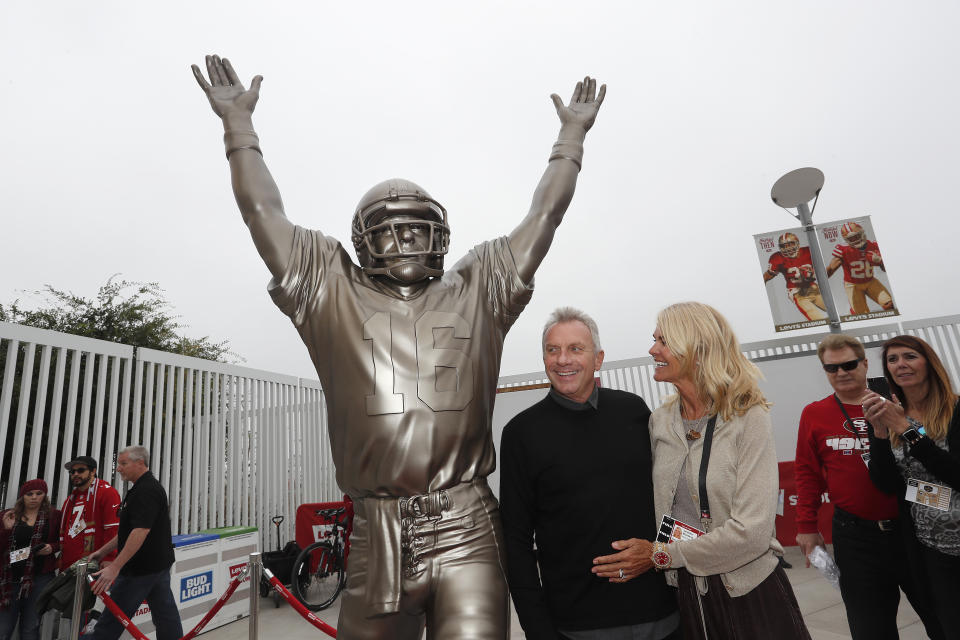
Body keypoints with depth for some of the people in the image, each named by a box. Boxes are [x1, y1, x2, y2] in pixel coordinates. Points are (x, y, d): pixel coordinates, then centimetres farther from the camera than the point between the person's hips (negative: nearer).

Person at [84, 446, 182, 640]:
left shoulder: (146, 490, -19)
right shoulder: (149, 487, 14)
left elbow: (141, 531, -27)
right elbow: (129, 530, 23)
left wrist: (115, 567, -27)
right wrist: (103, 551, 22)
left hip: (142, 569, -10)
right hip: (159, 564, 10)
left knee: (112, 620, 2)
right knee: (166, 616, 13)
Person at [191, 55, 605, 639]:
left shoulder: (477, 293, 11)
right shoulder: (335, 296, 9)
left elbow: (545, 214, 15)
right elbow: (263, 212, 13)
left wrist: (573, 134, 22)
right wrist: (238, 120, 19)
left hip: (467, 533, 0)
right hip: (376, 539, 1)